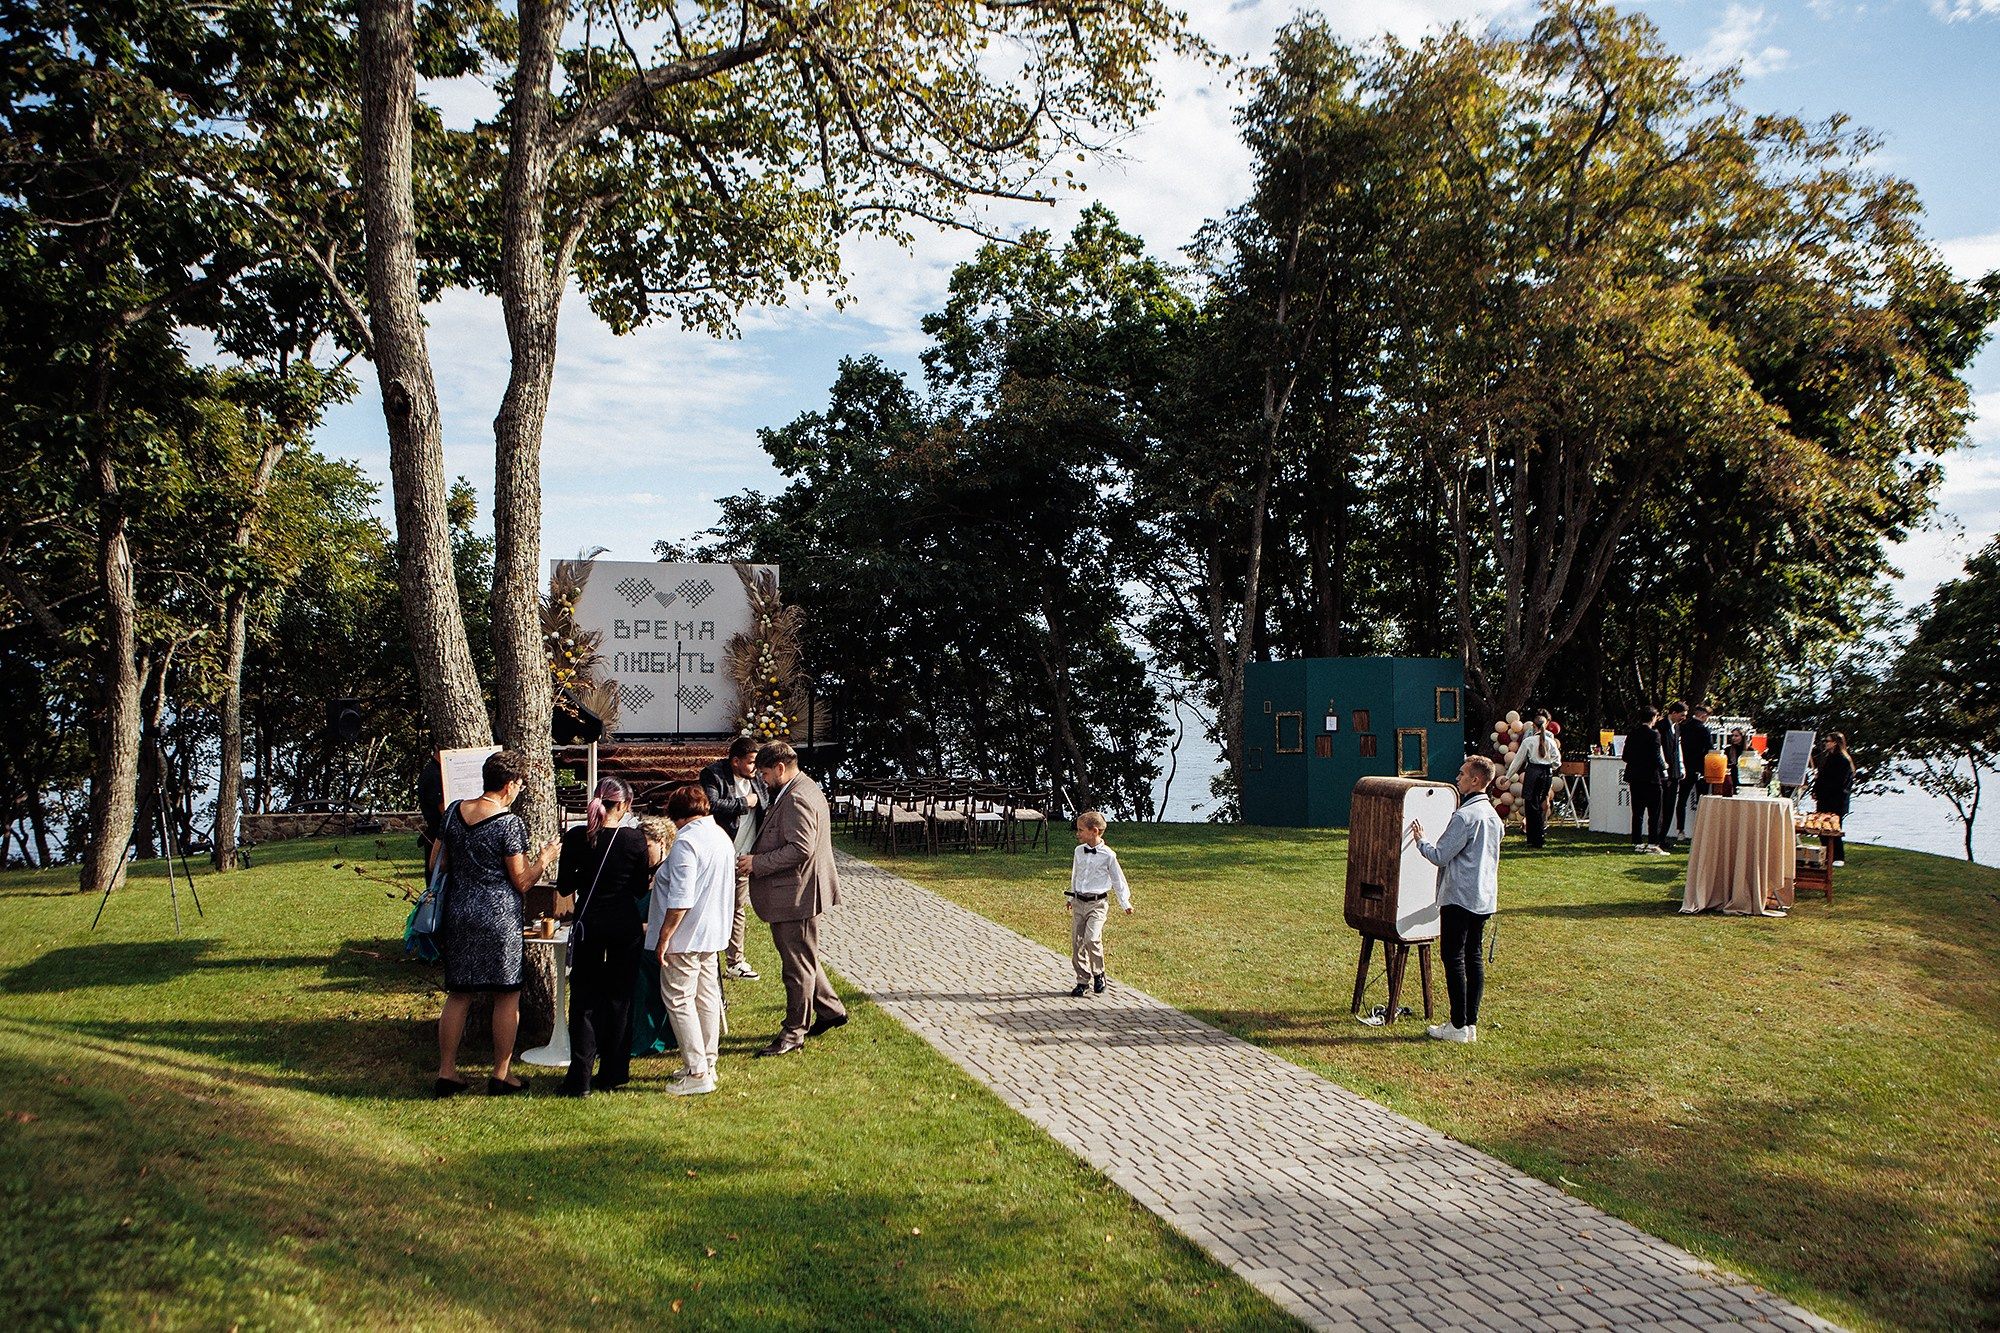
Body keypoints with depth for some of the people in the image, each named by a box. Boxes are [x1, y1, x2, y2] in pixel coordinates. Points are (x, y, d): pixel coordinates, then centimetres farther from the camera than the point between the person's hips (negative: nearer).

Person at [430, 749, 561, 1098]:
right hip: (499, 915, -6)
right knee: (507, 995, 6)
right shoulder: (510, 823, -13)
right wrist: (542, 860, 6)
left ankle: (446, 1073, 16)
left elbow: (436, 864, 12)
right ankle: (501, 1075, 10)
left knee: (458, 994, 13)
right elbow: (522, 882, -10)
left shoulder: (453, 811, 4)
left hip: (459, 912, 6)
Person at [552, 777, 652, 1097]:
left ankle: (580, 1078, 2)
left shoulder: (576, 837, -7)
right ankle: (613, 1073, 17)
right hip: (625, 924, 0)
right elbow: (641, 889, -2)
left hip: (589, 923, 0)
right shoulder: (634, 838, -9)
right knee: (619, 998, 12)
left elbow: (564, 887, -1)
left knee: (584, 1000, 7)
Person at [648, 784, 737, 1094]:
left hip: (686, 937, -9)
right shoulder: (722, 836, 9)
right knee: (707, 997, 15)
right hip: (712, 933, 9)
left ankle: (697, 1074, -2)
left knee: (678, 999, -2)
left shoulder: (687, 842, -20)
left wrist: (664, 937, -18)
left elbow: (680, 899, -24)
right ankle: (707, 1065, 24)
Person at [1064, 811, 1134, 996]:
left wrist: (1125, 903, 5)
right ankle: (1083, 981, 14)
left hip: (1097, 903, -5)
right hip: (1078, 902, 5)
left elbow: (1118, 880, 1)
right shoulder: (1078, 851, 6)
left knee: (1091, 939, -21)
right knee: (1076, 943, 3)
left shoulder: (1108, 855, -9)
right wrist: (1072, 898, 26)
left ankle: (1098, 974, 1)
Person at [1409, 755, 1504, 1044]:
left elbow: (1440, 856, -16)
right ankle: (1471, 1023, 13)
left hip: (1460, 897, -9)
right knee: (1473, 957, 11)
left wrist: (1421, 840, 1)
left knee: (1453, 957, -3)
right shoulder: (1493, 815, 12)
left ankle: (1458, 1026, -2)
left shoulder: (1465, 816, -17)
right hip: (1485, 898, 9)